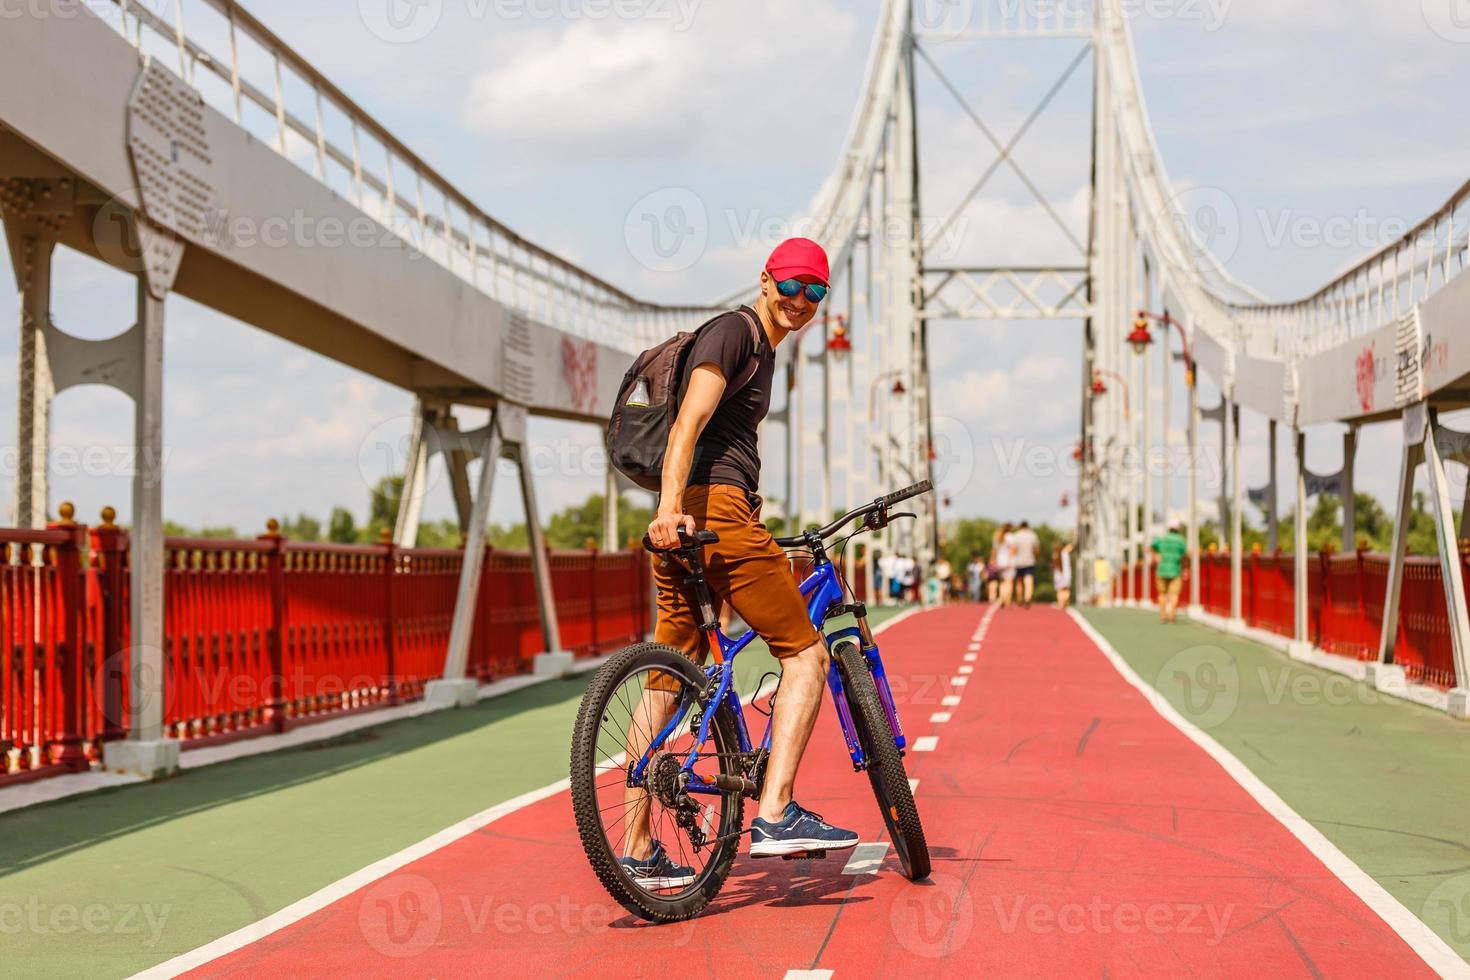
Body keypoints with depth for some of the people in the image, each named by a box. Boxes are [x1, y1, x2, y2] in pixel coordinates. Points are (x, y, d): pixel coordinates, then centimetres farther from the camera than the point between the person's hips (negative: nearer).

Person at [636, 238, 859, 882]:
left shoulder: (763, 349, 28)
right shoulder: (734, 331, -2)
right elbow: (690, 420, -17)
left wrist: (758, 532, 38)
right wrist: (672, 506, -29)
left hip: (686, 523, 10)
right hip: (713, 509, -10)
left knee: (667, 682, 8)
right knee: (807, 654, -6)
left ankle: (637, 849, 9)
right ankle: (775, 814, -13)